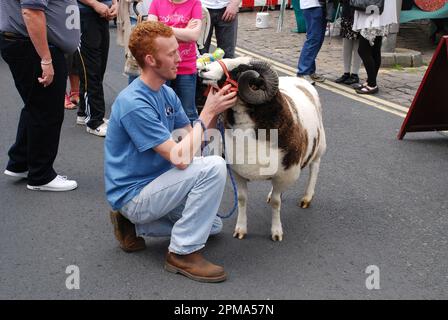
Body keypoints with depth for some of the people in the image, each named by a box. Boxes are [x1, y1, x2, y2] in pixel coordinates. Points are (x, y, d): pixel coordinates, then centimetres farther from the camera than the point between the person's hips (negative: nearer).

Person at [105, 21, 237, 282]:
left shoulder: (167, 93, 3)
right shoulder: (134, 104, -26)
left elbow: (194, 138, 3)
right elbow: (181, 158, -29)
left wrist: (216, 107, -11)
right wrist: (207, 113, -21)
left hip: (153, 182, 9)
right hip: (133, 194, -9)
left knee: (213, 224, 21)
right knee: (213, 167, -24)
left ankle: (134, 224, 16)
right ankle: (183, 252, -14)